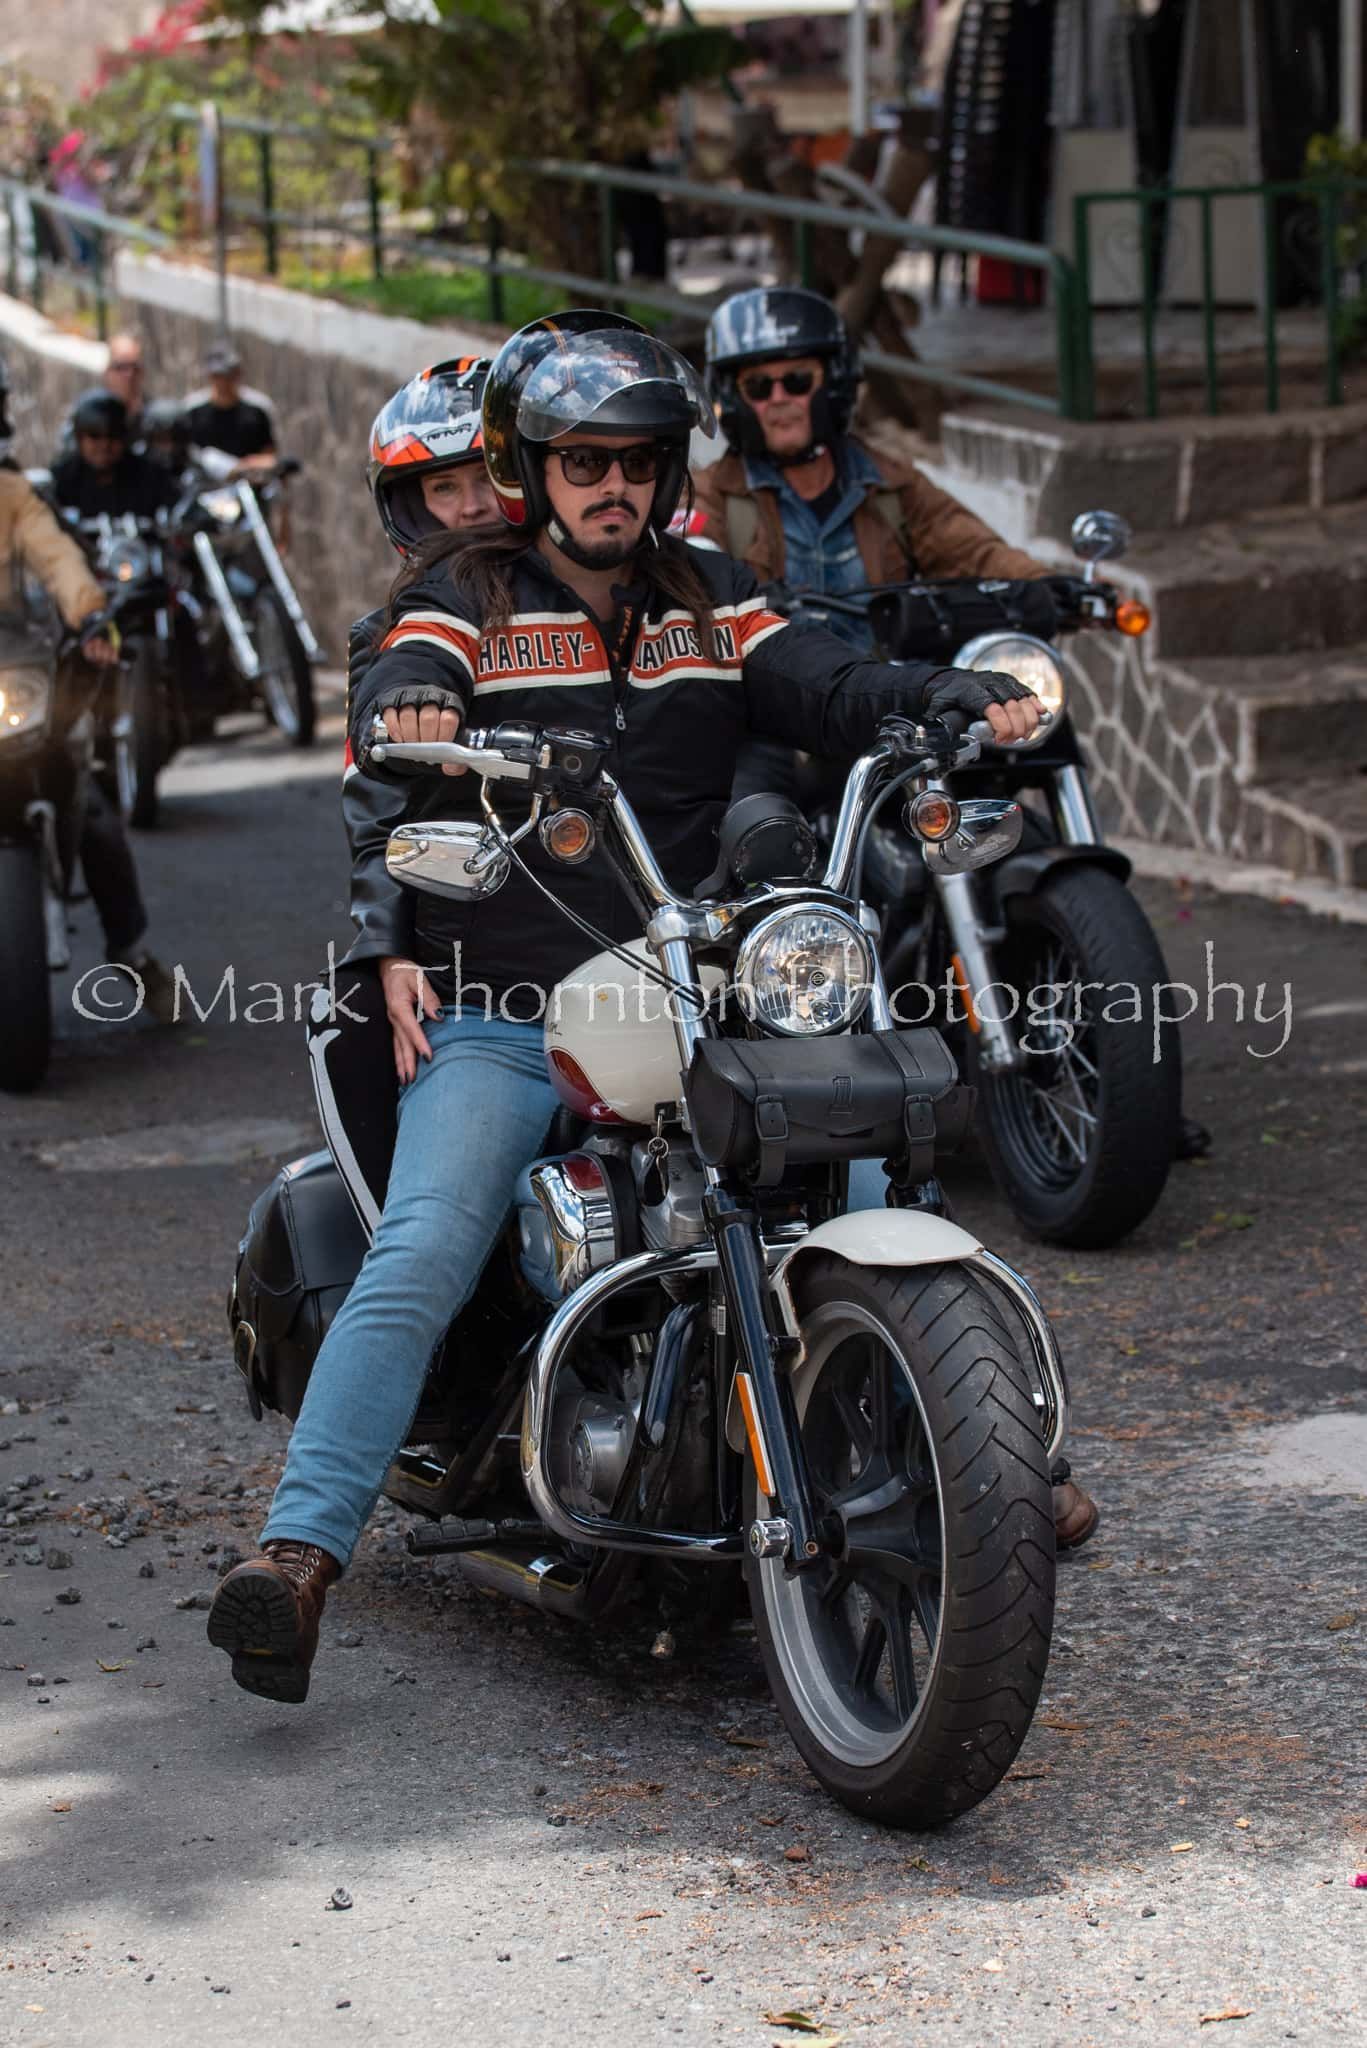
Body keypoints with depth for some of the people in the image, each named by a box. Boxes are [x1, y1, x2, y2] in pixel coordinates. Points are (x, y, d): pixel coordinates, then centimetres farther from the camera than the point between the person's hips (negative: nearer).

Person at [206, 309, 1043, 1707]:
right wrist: (407, 712, -39)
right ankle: (301, 1550, -24)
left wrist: (968, 698, -15)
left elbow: (828, 691, 5)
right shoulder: (467, 598, 6)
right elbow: (399, 694, -14)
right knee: (421, 1256, -21)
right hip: (501, 1023, -3)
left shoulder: (709, 599, 16)